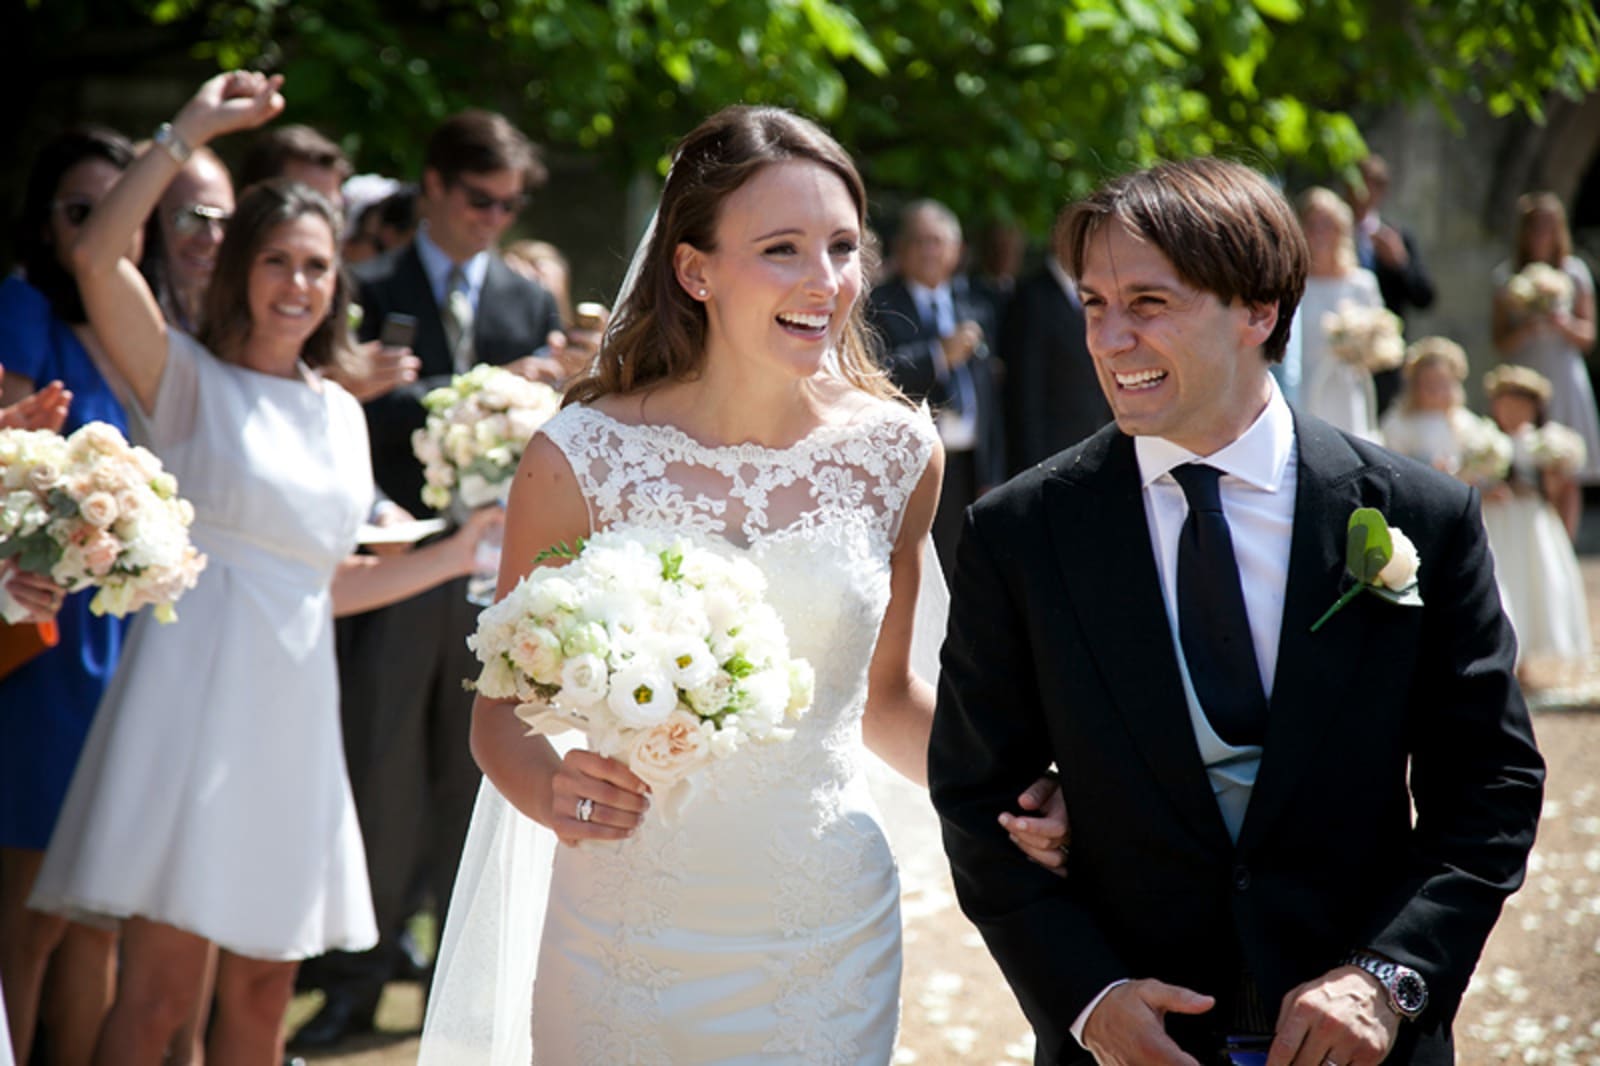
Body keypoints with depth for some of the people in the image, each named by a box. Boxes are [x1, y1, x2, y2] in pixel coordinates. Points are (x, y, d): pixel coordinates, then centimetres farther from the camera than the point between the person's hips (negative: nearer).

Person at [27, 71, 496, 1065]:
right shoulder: (190, 380, 0)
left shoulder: (340, 413, 16)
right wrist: (191, 129, -15)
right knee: (163, 984, -9)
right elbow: (99, 255, -17)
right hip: (196, 693, -6)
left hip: (290, 711, 6)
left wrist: (462, 552, 16)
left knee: (264, 986, 8)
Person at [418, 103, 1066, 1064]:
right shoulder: (582, 460, -11)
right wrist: (551, 790, -24)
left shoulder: (898, 453, -3)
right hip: (626, 940, -1)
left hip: (832, 942, 2)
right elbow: (504, 706, -2)